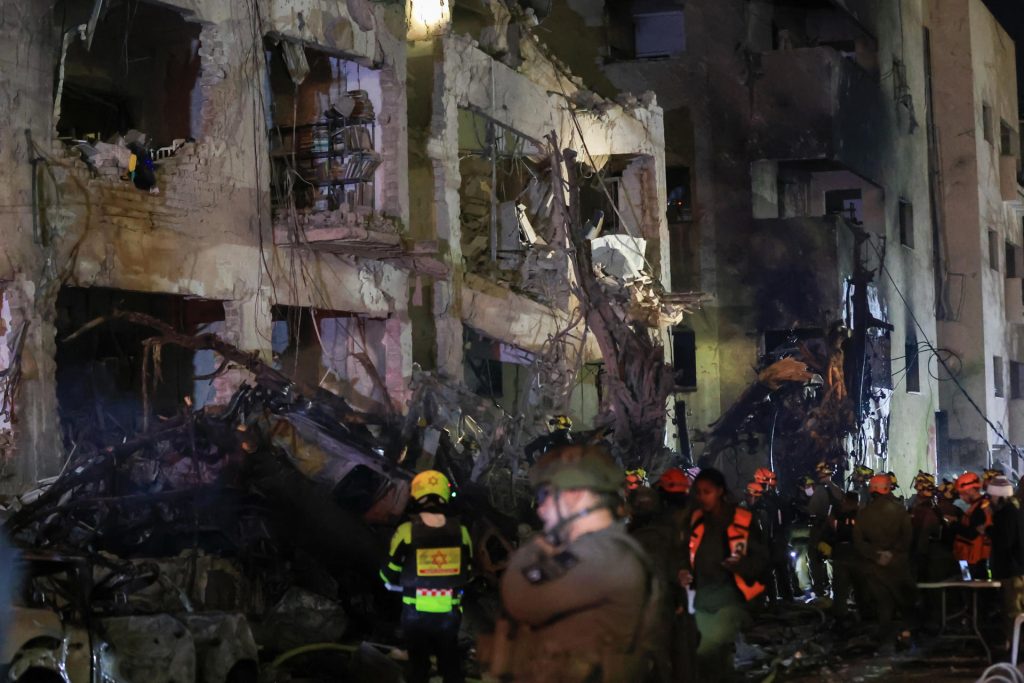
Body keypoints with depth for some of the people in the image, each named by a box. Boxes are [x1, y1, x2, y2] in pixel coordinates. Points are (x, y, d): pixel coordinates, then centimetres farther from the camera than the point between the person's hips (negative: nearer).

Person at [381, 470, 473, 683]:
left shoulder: (406, 531, -15)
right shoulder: (460, 531, -8)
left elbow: (389, 575, -4)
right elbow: (466, 575, 5)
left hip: (416, 613, -2)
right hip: (449, 613, 2)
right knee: (451, 665, 18)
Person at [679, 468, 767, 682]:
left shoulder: (742, 521, -8)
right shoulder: (695, 520, 7)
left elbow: (761, 559, -4)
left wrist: (740, 566, -23)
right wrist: (685, 573, 2)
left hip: (731, 596, -6)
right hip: (703, 598, 6)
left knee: (707, 653, -19)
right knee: (719, 653, 17)